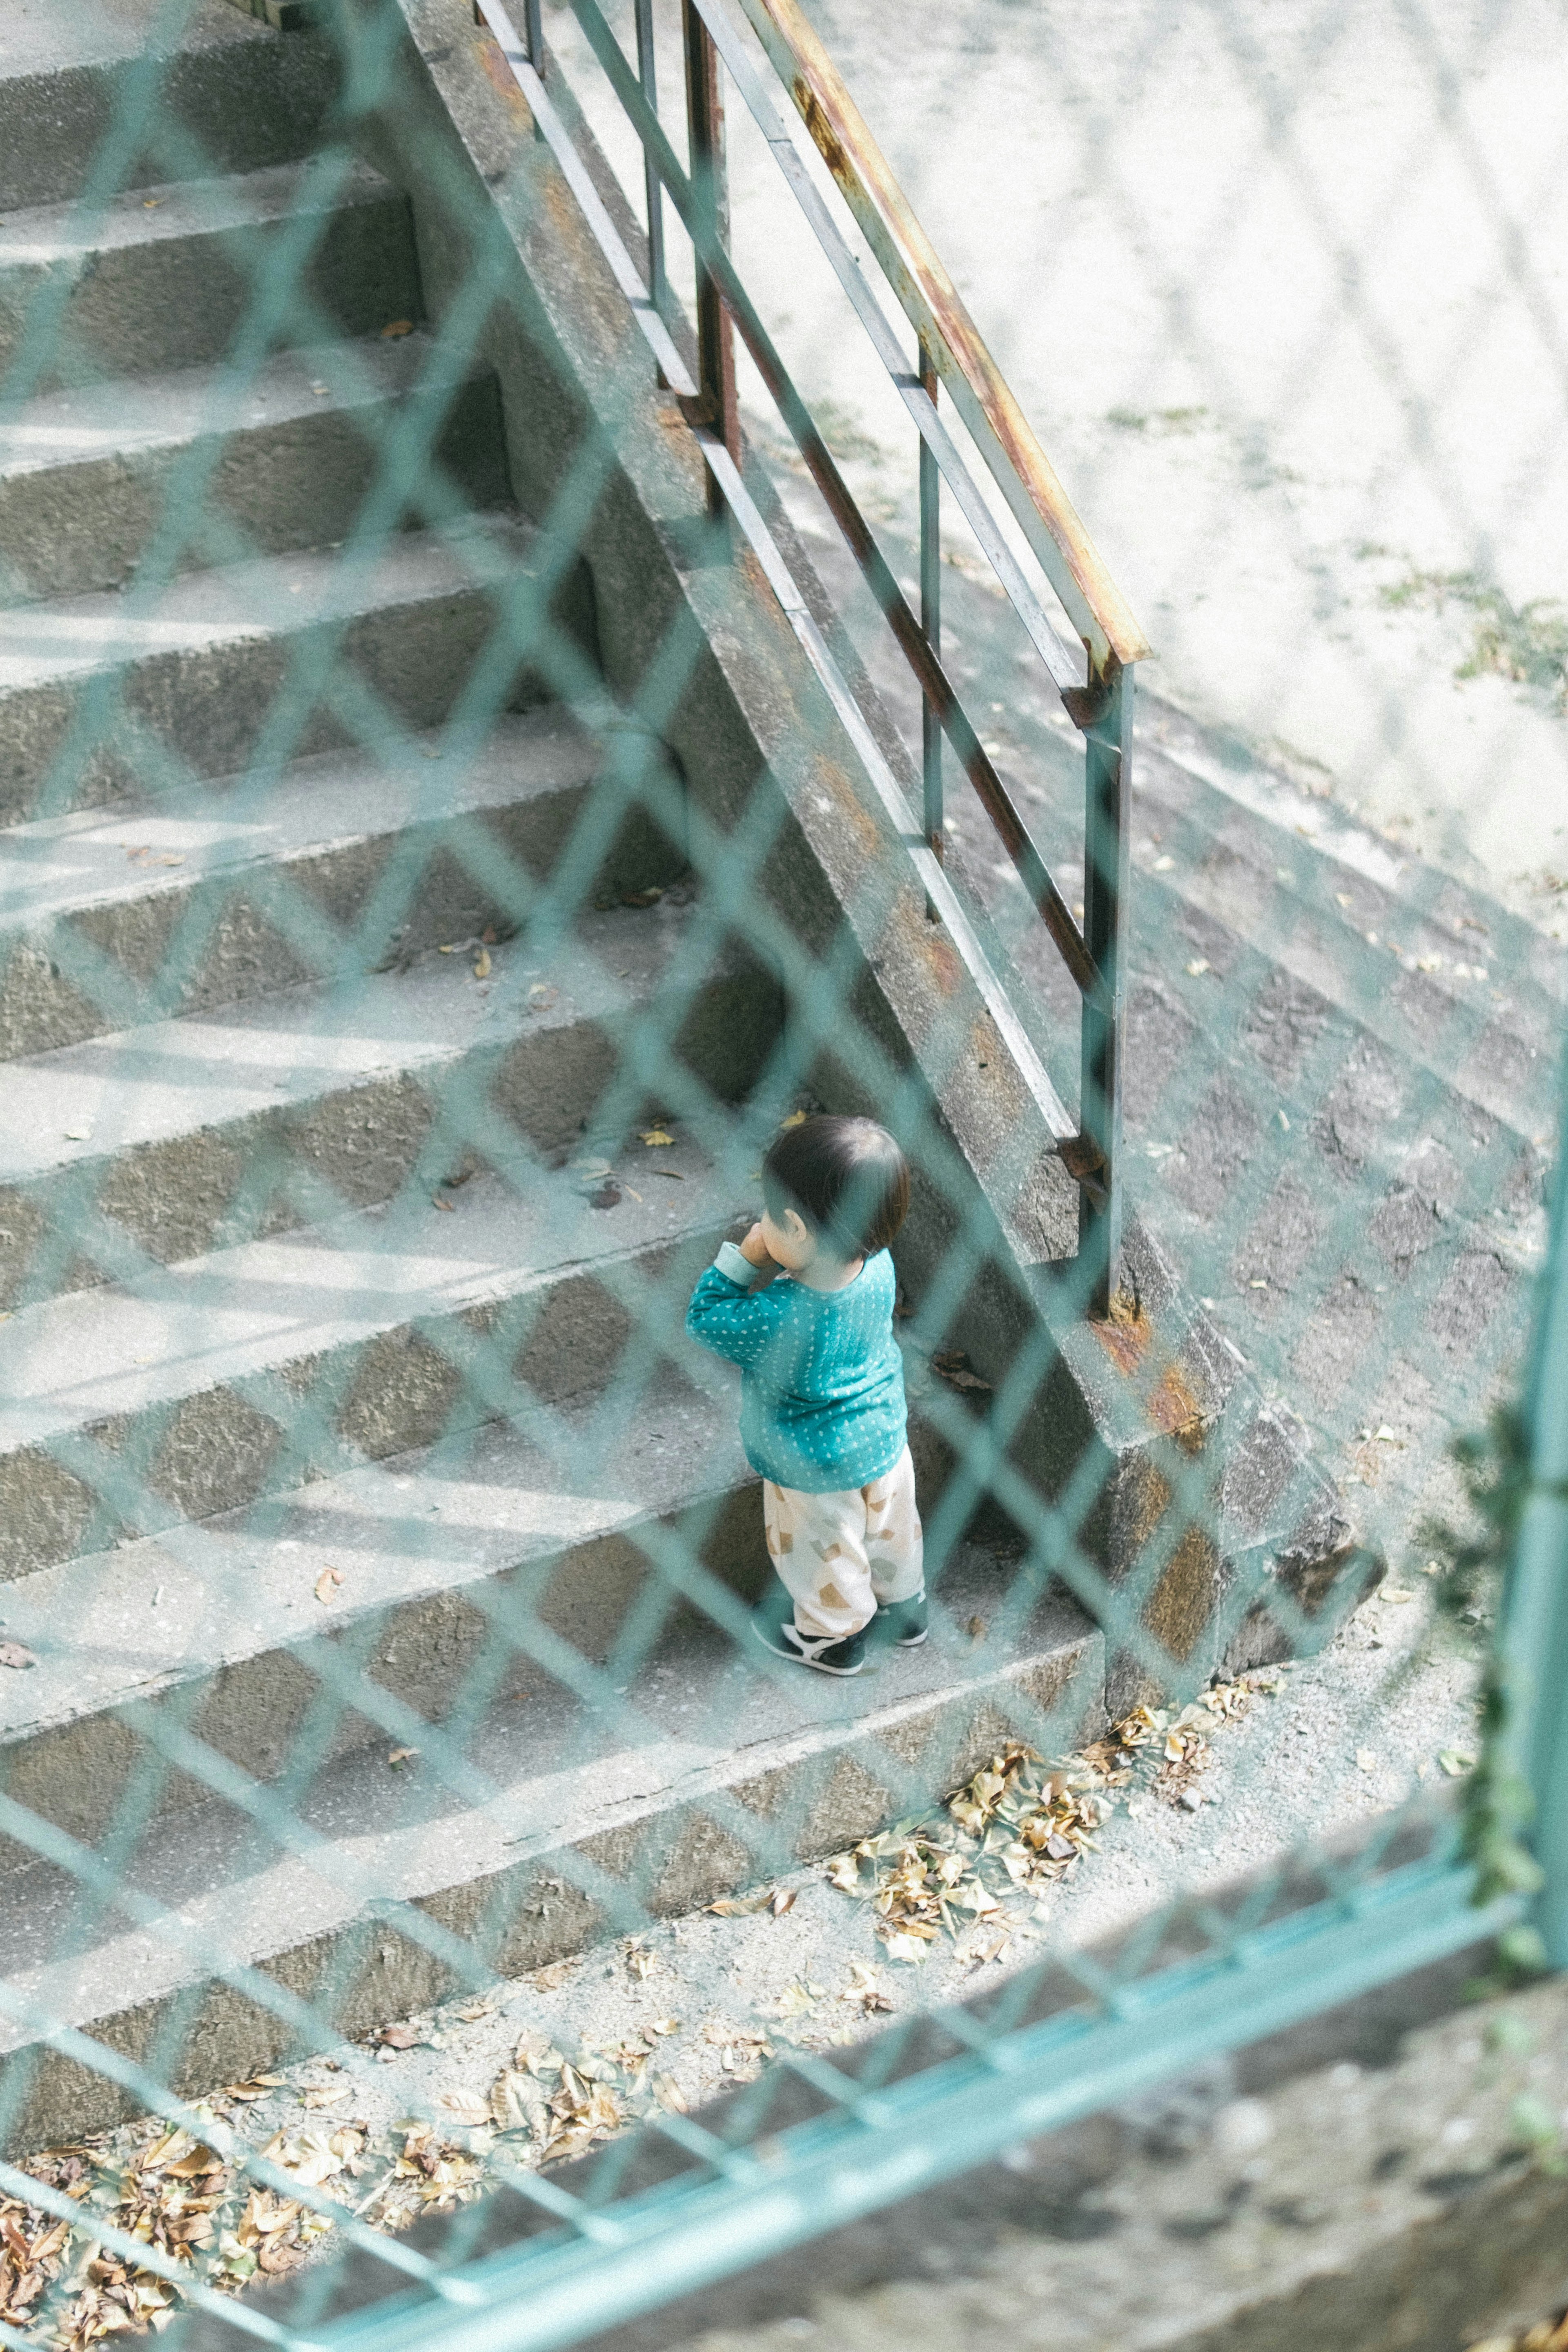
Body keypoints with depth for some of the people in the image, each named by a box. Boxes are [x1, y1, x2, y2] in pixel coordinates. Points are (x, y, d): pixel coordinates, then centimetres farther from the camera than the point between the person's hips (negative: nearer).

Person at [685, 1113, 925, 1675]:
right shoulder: (880, 1268, -22)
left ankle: (834, 1637, 46)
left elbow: (705, 1320, -23)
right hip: (886, 1438, 6)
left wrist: (744, 1259, -22)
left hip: (815, 1468, -5)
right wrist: (780, 1261, -13)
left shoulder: (780, 1320, -41)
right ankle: (904, 1604, 55)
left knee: (824, 1551, 22)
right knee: (892, 1525, 30)